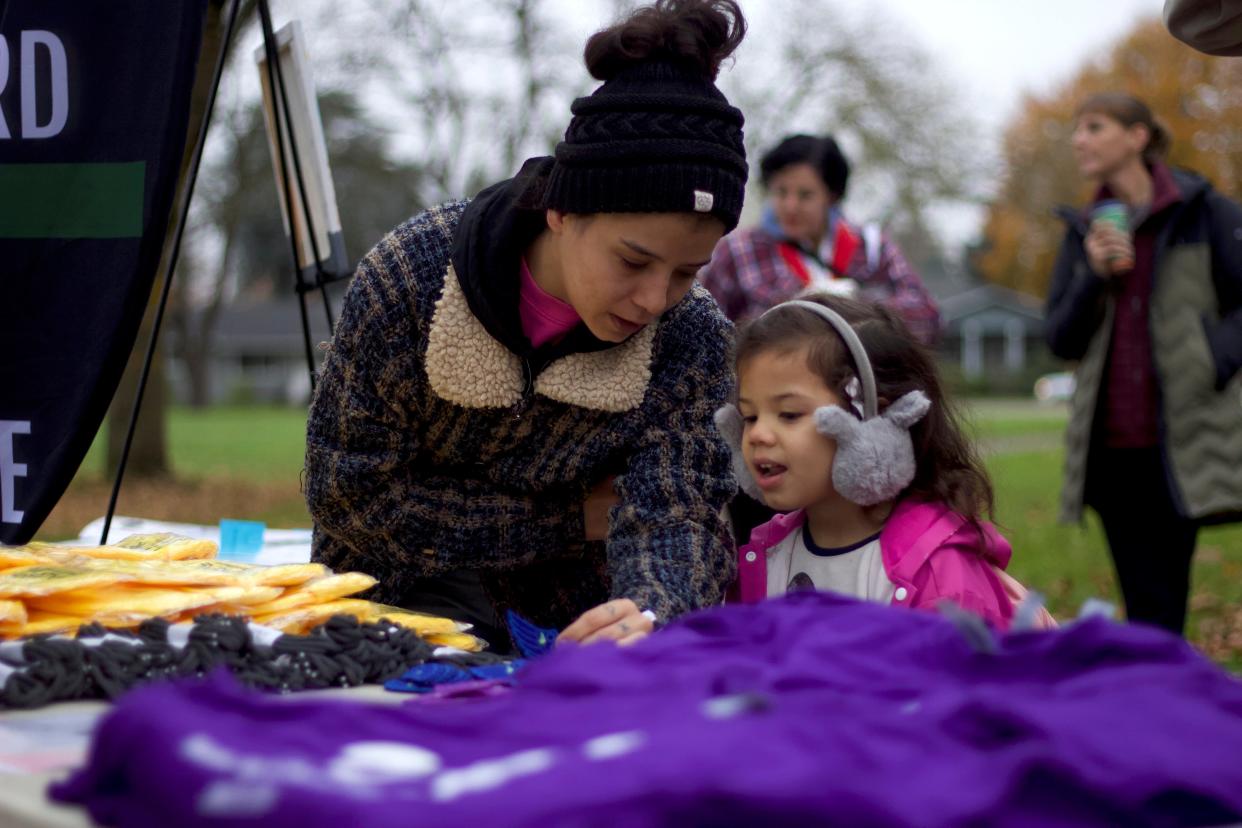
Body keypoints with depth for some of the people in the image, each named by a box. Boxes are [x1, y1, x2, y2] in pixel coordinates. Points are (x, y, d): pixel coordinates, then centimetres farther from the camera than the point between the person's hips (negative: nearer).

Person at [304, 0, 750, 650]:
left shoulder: (689, 335, -15)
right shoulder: (412, 273, -21)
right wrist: (574, 522, -18)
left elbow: (675, 519, -24)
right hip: (401, 613, -2)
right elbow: (349, 490, -17)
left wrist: (649, 613, -49)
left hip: (567, 623, 3)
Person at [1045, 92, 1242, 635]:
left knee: (1162, 603, -6)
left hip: (1181, 443, -4)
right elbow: (1060, 339, 9)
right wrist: (1095, 276, -5)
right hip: (1110, 445, 4)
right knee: (1146, 608, 6)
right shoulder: (1084, 231, 14)